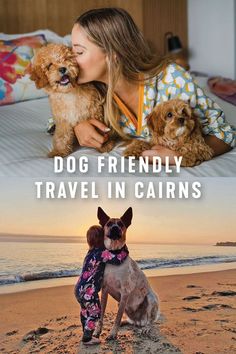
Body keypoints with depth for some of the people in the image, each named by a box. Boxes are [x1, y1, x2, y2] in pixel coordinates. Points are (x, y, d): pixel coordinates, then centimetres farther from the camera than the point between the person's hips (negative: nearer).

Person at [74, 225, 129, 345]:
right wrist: (124, 248, -10)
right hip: (88, 291, -9)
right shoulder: (102, 252, -18)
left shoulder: (92, 252, 11)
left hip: (80, 288, 10)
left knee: (85, 311, 24)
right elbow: (118, 259, -23)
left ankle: (86, 334, 40)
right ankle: (87, 338, 17)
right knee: (94, 313, 8)